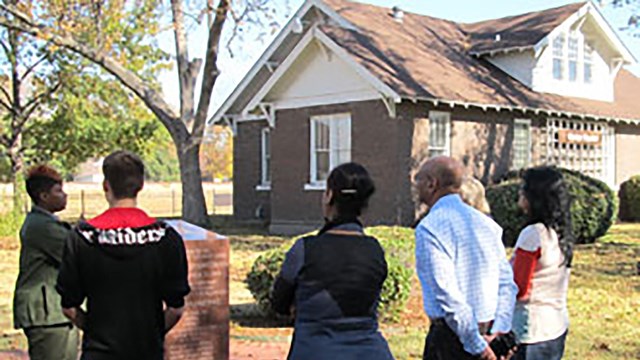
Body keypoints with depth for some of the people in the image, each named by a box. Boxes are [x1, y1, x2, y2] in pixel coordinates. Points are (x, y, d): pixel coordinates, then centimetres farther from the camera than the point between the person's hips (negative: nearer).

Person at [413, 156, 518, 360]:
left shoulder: (430, 227, -14)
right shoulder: (486, 222, 10)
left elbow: (447, 294, -19)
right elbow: (507, 282, 7)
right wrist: (500, 330, 3)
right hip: (487, 333, 7)